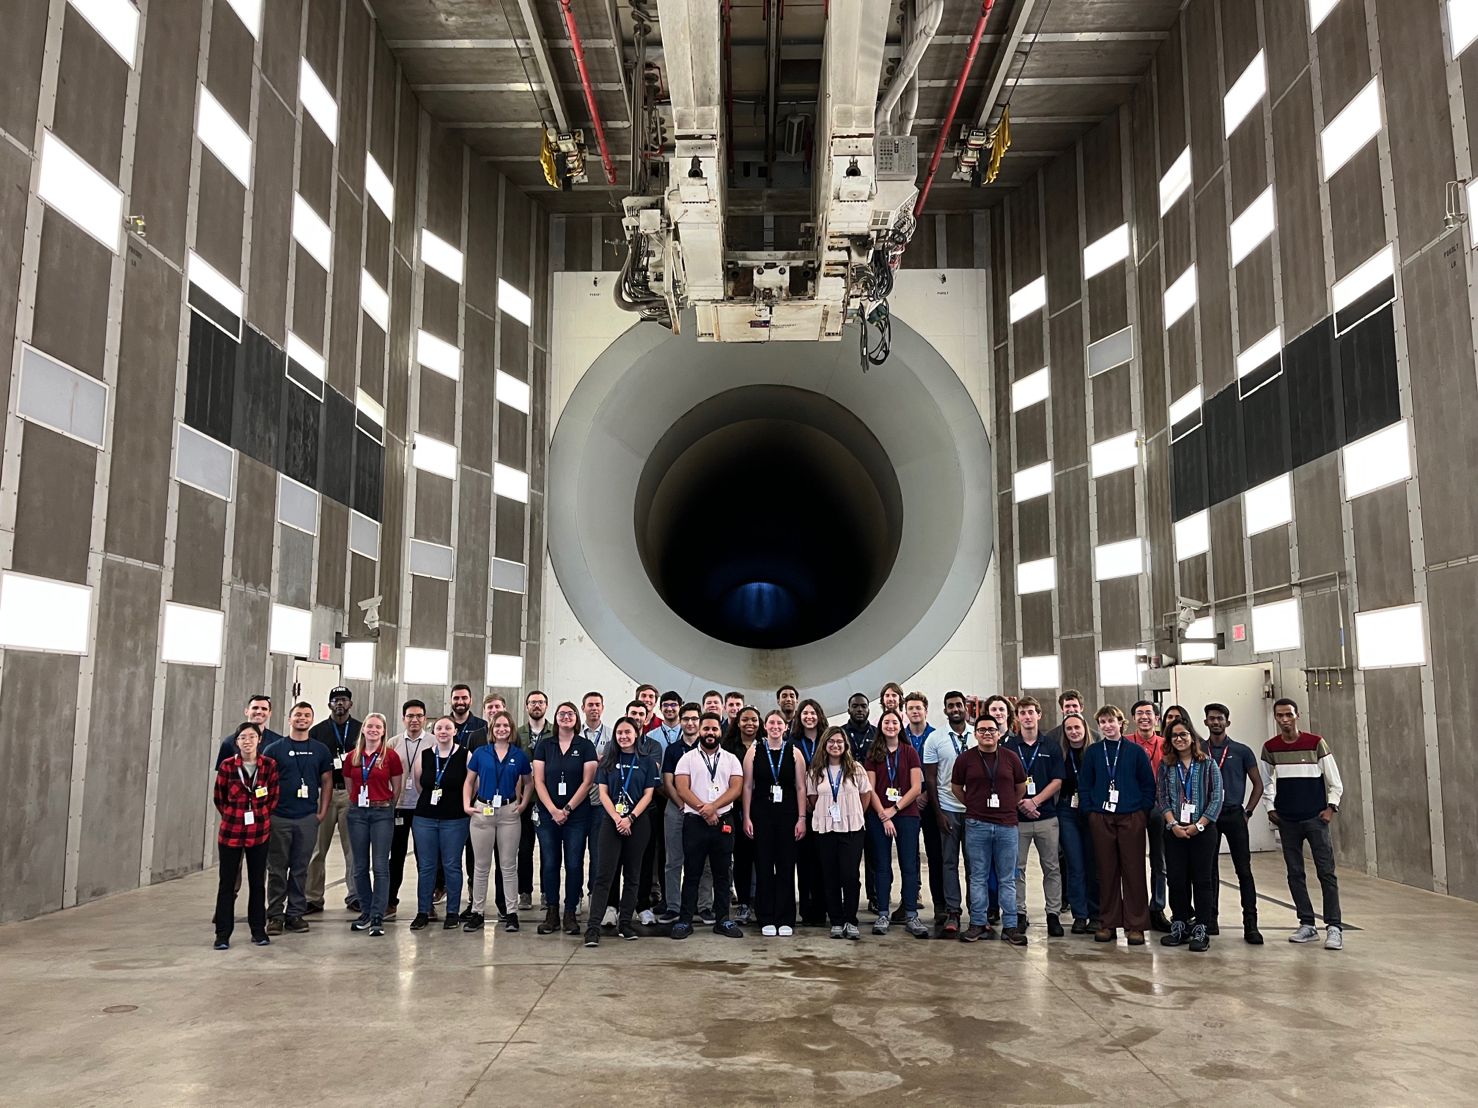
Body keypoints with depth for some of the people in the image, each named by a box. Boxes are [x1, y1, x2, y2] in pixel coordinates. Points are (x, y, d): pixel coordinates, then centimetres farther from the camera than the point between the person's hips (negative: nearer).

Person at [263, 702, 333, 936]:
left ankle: (295, 914, 16)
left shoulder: (320, 750, 8)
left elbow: (327, 782, 11)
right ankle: (275, 915, 11)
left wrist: (322, 812, 4)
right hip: (279, 818, -2)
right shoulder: (274, 749, 2)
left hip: (308, 818, 2)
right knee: (277, 869, 3)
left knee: (300, 869, 7)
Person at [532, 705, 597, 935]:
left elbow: (587, 781, -2)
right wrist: (553, 810, -8)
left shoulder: (585, 745, 3)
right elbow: (538, 781, 2)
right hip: (548, 815, 1)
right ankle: (551, 912, 12)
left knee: (574, 864, 0)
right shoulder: (544, 745, 6)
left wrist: (567, 809, -8)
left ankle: (570, 913, 9)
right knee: (550, 864, 2)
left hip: (577, 815, -1)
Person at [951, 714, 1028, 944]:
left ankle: (1010, 926, 11)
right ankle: (978, 924, 12)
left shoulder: (1011, 758, 4)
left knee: (1007, 879, 5)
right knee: (978, 878, 5)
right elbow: (956, 787, 12)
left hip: (1007, 824, 1)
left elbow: (1021, 787, 17)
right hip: (976, 825, -1)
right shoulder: (965, 759, 1)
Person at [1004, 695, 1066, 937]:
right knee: (1016, 868, 4)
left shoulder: (1052, 747, 6)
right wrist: (1019, 803, -10)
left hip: (1046, 815, 1)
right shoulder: (1008, 747, 4)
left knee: (1051, 868, 4)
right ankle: (1019, 914, 12)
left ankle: (1054, 914, 12)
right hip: (1016, 817, 0)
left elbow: (1057, 781, 1)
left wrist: (1034, 801, -11)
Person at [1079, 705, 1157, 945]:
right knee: (1106, 871, 4)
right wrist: (1089, 811, 2)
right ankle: (1108, 923, 12)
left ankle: (1136, 925, 7)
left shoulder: (1135, 751, 4)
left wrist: (1143, 811, -1)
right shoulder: (1092, 752, 8)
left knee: (1134, 871, 0)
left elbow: (1148, 784, 5)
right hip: (1101, 818, 1)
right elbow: (1084, 784, 10)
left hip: (1131, 817, -1)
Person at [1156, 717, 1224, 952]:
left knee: (1202, 879, 1)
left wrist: (1198, 825, -11)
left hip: (1202, 831, -2)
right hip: (1174, 832, 2)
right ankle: (1179, 926, 16)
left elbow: (1216, 798, -4)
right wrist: (1173, 824, -10)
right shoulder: (1166, 766, 8)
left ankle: (1201, 930, 7)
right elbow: (1161, 798, 3)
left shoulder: (1208, 765, 2)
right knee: (1176, 879, 4)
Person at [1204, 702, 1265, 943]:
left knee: (1244, 870, -4)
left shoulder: (1242, 751, 4)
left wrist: (1247, 812, 0)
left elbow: (1257, 784, 7)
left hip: (1234, 815, -1)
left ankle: (1250, 925, -2)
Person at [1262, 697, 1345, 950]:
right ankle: (1307, 925, 14)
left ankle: (1334, 927, -3)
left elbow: (1335, 782, 0)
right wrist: (1271, 808, 7)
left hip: (1315, 818, -3)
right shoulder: (1270, 748, 4)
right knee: (1295, 873, 6)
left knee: (1326, 872, -6)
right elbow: (1266, 781, 16)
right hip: (1287, 821, 3)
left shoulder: (1316, 743, -4)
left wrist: (1331, 807, -10)